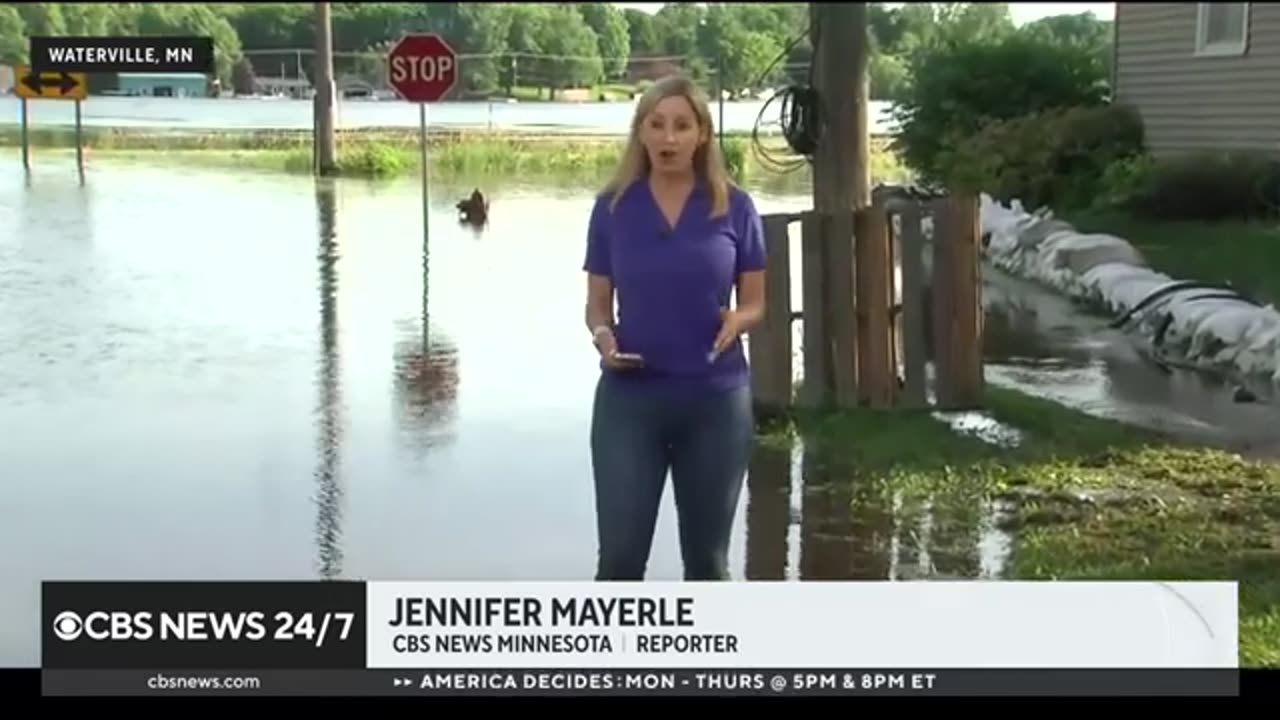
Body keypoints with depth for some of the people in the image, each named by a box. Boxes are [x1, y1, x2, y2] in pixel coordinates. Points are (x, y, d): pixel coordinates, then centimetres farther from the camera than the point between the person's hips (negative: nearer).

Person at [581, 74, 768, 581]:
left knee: (707, 558, 8)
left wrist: (736, 321, -17)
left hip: (716, 400, 0)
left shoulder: (734, 208, 0)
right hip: (629, 400, 0)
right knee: (620, 556, -2)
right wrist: (602, 336, -16)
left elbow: (756, 303, 5)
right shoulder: (612, 208, 1)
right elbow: (597, 305, 6)